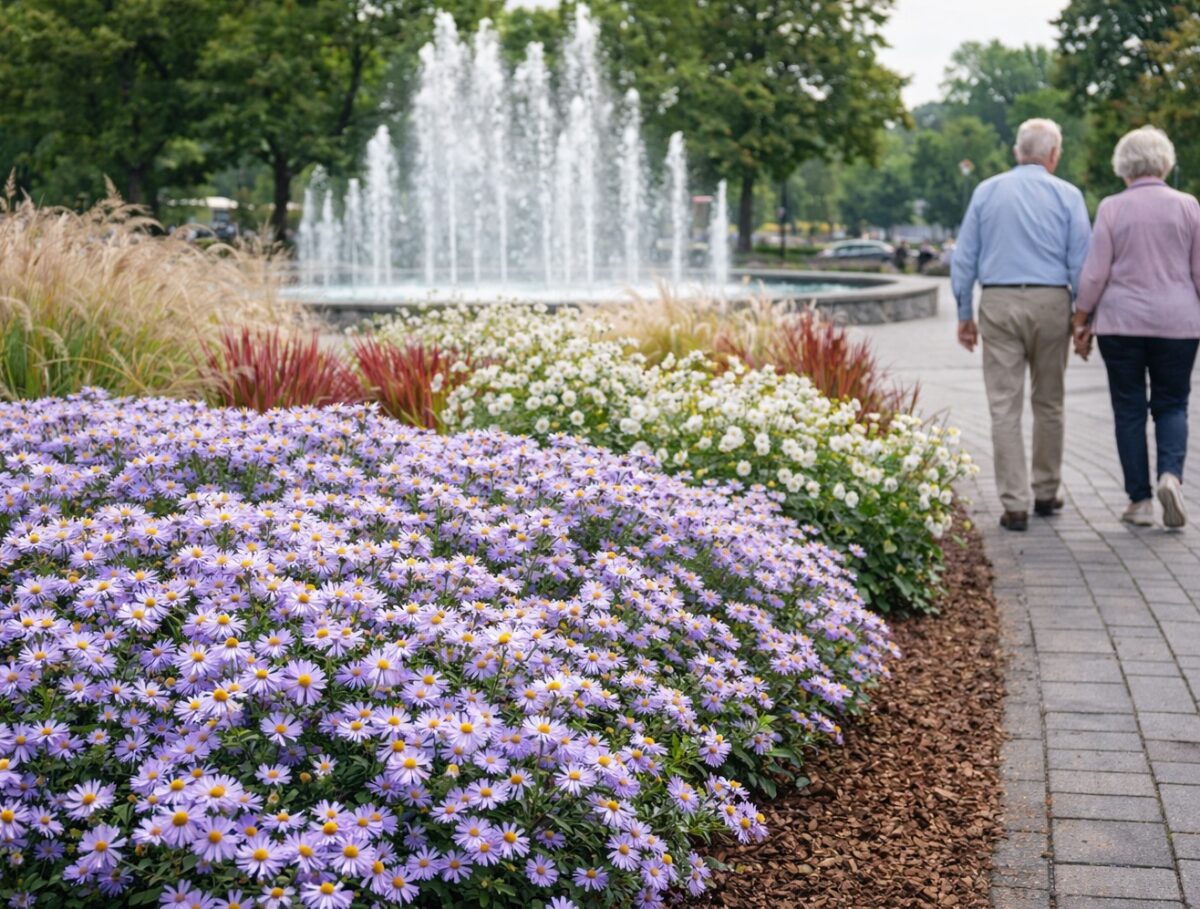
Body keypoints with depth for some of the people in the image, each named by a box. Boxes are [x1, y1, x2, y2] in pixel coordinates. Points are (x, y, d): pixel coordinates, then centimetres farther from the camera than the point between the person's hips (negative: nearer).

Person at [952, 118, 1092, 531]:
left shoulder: (986, 192, 6)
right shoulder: (1067, 195, 1)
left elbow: (963, 260, 6)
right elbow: (1081, 264, -1)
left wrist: (964, 315, 11)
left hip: (999, 303, 0)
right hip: (1050, 303, 0)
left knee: (1004, 407, 0)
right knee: (1048, 404, 14)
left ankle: (1015, 505, -3)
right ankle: (1046, 493, 24)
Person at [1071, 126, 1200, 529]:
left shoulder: (1112, 208, -3)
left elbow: (1095, 273, -4)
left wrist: (1080, 322, 4)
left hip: (1121, 321, -1)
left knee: (1129, 409, 7)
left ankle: (1139, 500, 7)